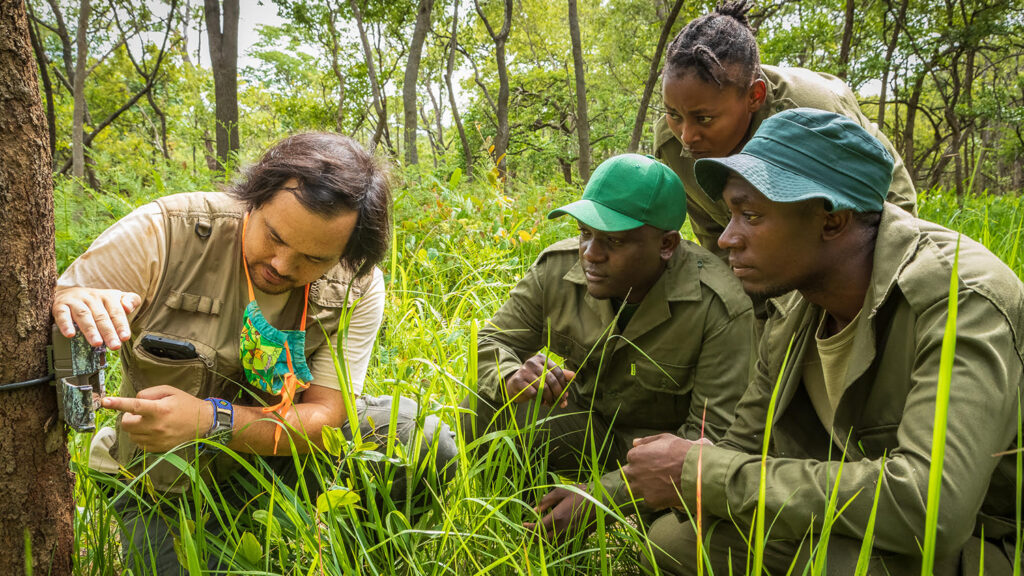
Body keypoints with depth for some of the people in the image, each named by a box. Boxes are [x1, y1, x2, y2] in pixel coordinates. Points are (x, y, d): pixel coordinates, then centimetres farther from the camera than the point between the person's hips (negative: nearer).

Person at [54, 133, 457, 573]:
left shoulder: (357, 286, -17)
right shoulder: (164, 232, -22)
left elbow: (324, 418, -19)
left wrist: (210, 420, -36)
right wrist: (74, 308, -43)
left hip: (280, 455, 1)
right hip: (170, 485, 0)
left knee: (425, 439, -19)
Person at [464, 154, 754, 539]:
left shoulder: (720, 308, -26)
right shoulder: (556, 269, -13)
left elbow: (713, 434, -25)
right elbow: (491, 343, -5)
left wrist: (600, 496, -35)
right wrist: (512, 377, -34)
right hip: (584, 424, 3)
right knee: (483, 412, -24)